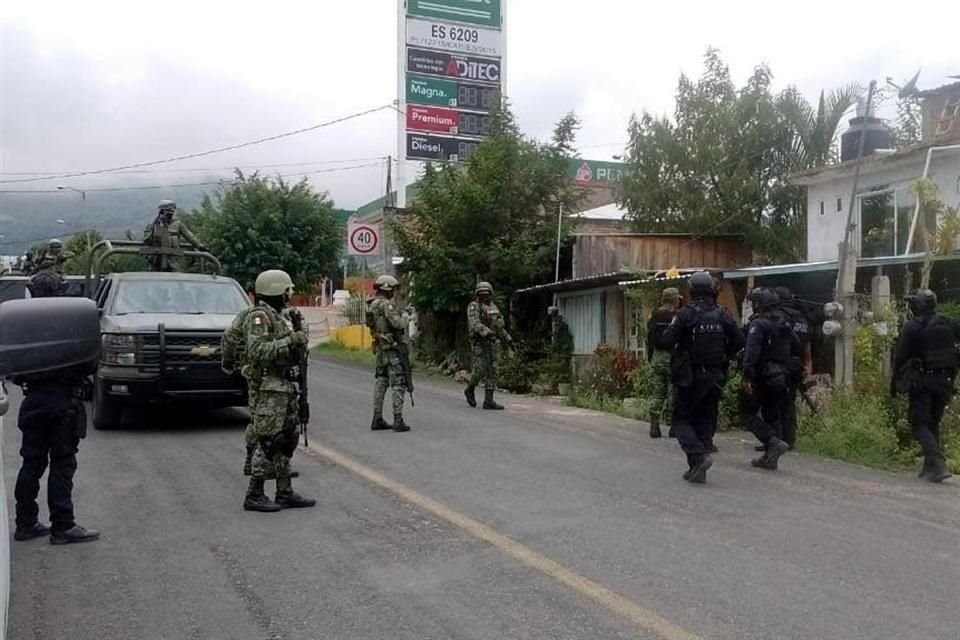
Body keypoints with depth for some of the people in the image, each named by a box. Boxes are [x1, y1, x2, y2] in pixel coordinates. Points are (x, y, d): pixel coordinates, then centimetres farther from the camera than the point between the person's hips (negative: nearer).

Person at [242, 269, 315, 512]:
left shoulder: (275, 317, 18)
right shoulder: (259, 316, -11)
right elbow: (257, 351, -23)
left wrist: (298, 344, 4)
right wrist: (290, 341, -21)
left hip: (284, 387, 10)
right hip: (269, 389, -10)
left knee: (286, 440, 12)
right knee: (268, 442, -6)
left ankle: (285, 493, 19)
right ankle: (254, 496, 2)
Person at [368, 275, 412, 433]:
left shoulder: (373, 305, 12)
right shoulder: (386, 305, -16)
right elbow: (397, 323, -24)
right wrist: (404, 318, -3)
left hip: (381, 348, 9)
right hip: (393, 349, -9)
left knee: (381, 382, 12)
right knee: (398, 384, -5)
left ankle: (377, 419, 15)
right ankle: (398, 420, -6)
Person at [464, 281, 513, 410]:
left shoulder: (492, 307, 14)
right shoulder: (473, 306, -9)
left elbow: (498, 326, 22)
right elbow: (474, 324, -24)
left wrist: (508, 339, 17)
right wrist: (487, 332, -38)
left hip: (491, 343, 7)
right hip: (479, 342, -7)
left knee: (492, 371, 0)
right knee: (481, 370, -13)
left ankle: (488, 401, -1)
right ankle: (470, 390, 14)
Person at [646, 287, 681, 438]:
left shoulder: (653, 316, 8)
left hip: (657, 358, 5)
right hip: (672, 358, -5)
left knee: (658, 393, 9)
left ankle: (654, 426, 7)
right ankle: (674, 427, 2)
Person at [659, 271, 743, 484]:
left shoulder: (685, 315, -13)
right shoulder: (723, 315, 1)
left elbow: (666, 342, -16)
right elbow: (739, 342, 2)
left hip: (690, 377, -4)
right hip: (714, 377, 4)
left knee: (682, 419, 7)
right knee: (705, 421, 13)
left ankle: (700, 456, -15)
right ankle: (697, 470, 14)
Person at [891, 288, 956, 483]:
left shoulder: (911, 327, -8)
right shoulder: (948, 323, 6)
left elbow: (900, 356, -9)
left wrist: (895, 382, 0)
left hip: (922, 381, -5)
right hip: (944, 380, 5)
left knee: (920, 425, 0)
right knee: (933, 423, 18)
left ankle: (938, 465, -18)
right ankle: (930, 467, 19)